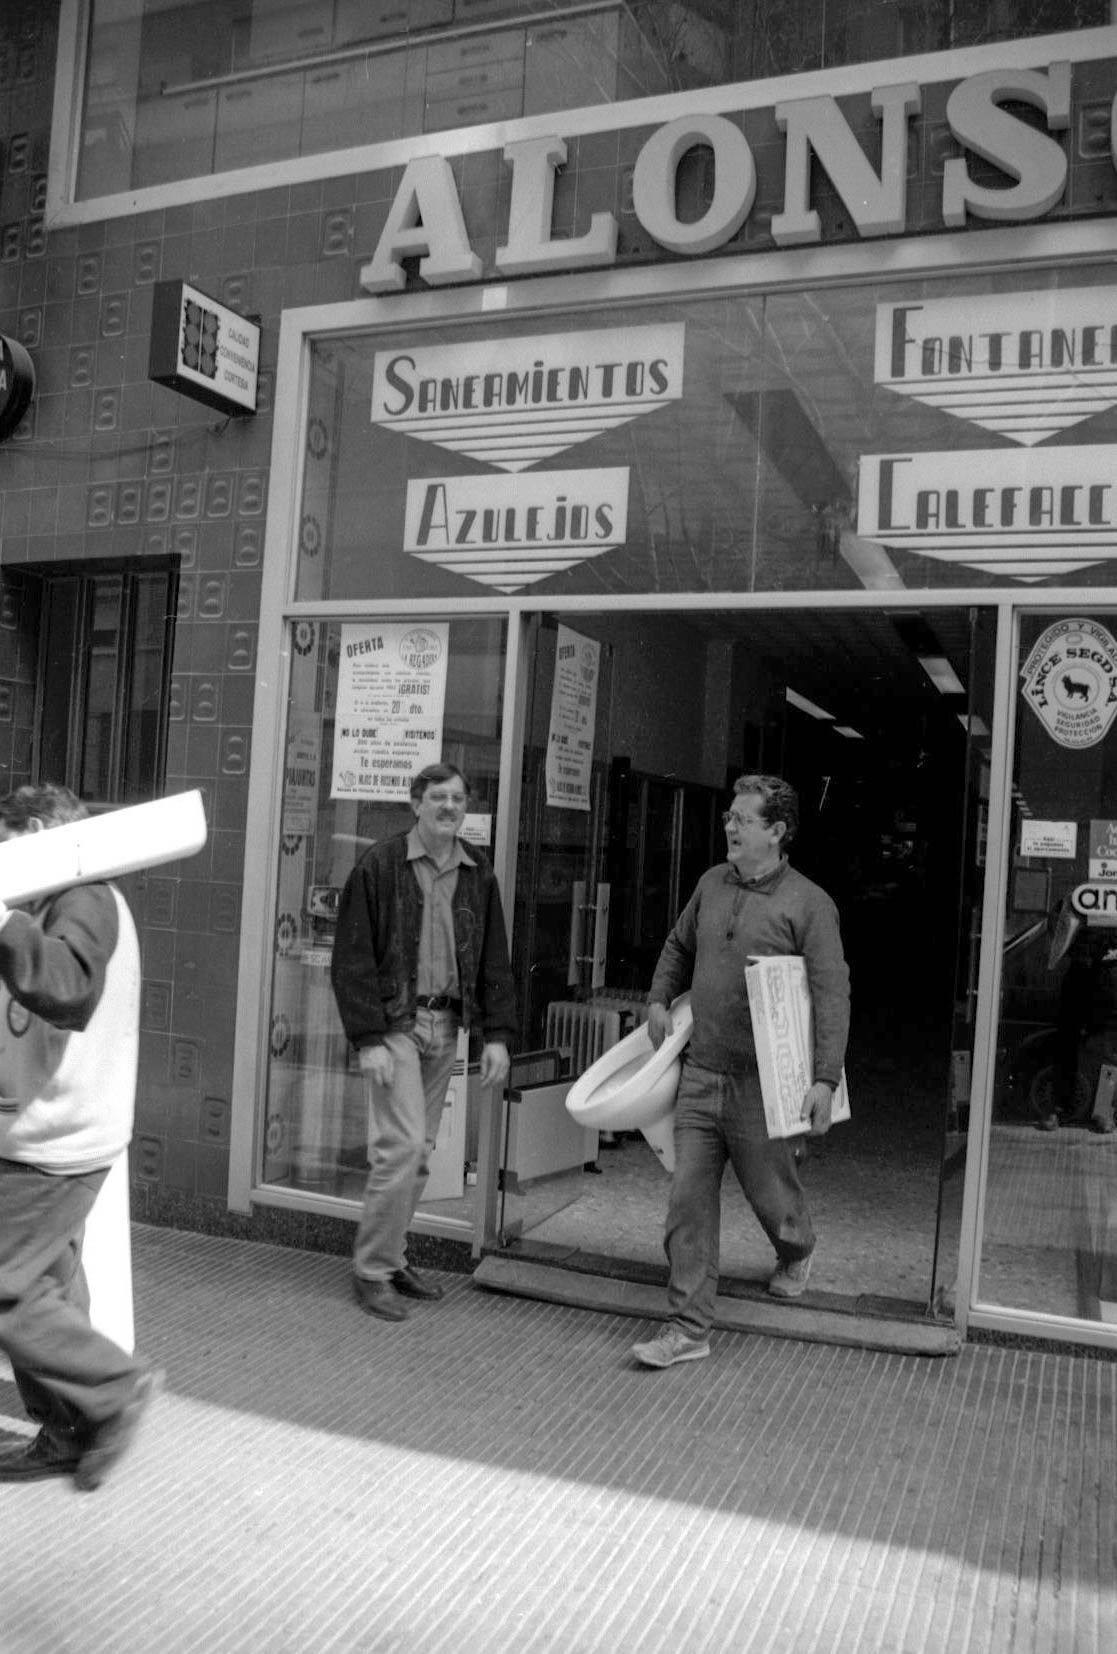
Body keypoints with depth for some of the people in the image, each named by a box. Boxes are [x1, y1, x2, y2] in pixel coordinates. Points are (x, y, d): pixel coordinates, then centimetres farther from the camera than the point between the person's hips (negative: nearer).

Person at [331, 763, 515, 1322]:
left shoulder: (478, 874, 9)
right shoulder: (379, 866, -7)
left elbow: (494, 961, 12)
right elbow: (352, 959, -9)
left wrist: (497, 1034, 4)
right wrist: (368, 1039, -15)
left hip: (445, 1026, 6)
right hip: (395, 1023, -5)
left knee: (420, 1151, 12)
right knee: (401, 1145, -10)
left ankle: (393, 1258, 26)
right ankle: (372, 1271, 5)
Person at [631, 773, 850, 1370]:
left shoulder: (809, 904, -11)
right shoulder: (712, 884, 7)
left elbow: (832, 994, -15)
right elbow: (678, 946, 25)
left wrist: (825, 1079, -22)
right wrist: (659, 1000, 13)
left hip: (761, 1081, -4)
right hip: (699, 1073, 5)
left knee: (770, 1194, 13)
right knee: (688, 1201, 2)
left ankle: (795, 1253, 48)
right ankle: (689, 1327, 11)